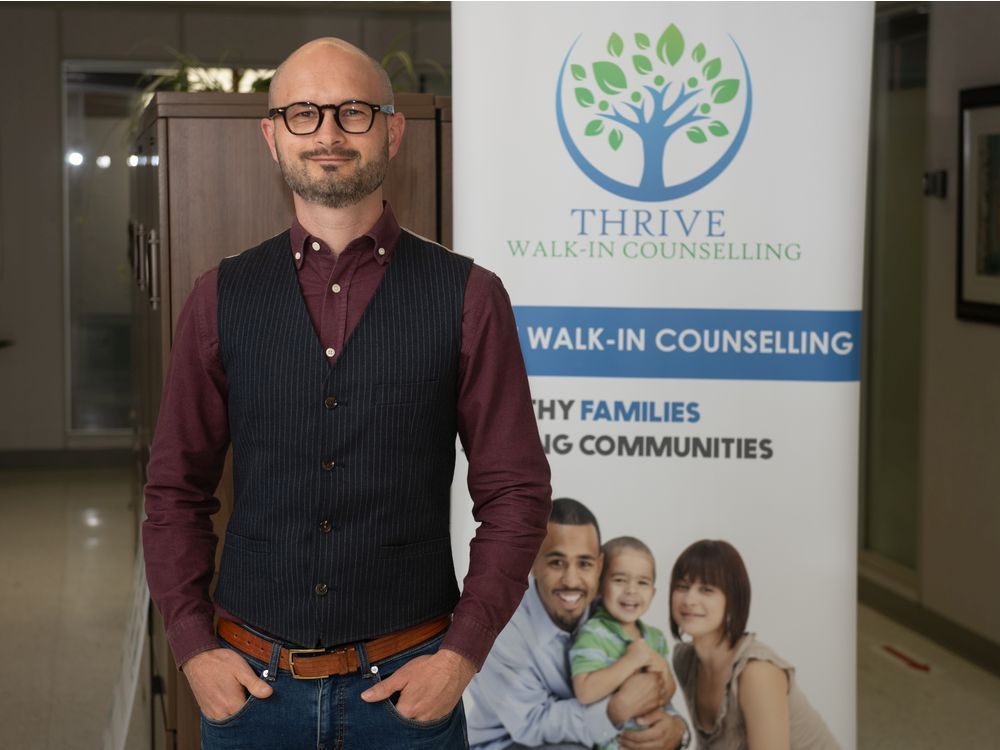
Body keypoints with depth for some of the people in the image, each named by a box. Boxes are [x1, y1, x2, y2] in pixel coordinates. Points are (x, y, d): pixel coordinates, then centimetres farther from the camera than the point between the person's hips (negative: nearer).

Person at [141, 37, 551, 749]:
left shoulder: (468, 297, -3)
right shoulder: (222, 298, 3)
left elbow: (515, 491, -2)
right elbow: (176, 491, 7)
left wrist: (461, 656, -8)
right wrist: (194, 648, -2)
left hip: (409, 687, -1)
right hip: (249, 685, 2)